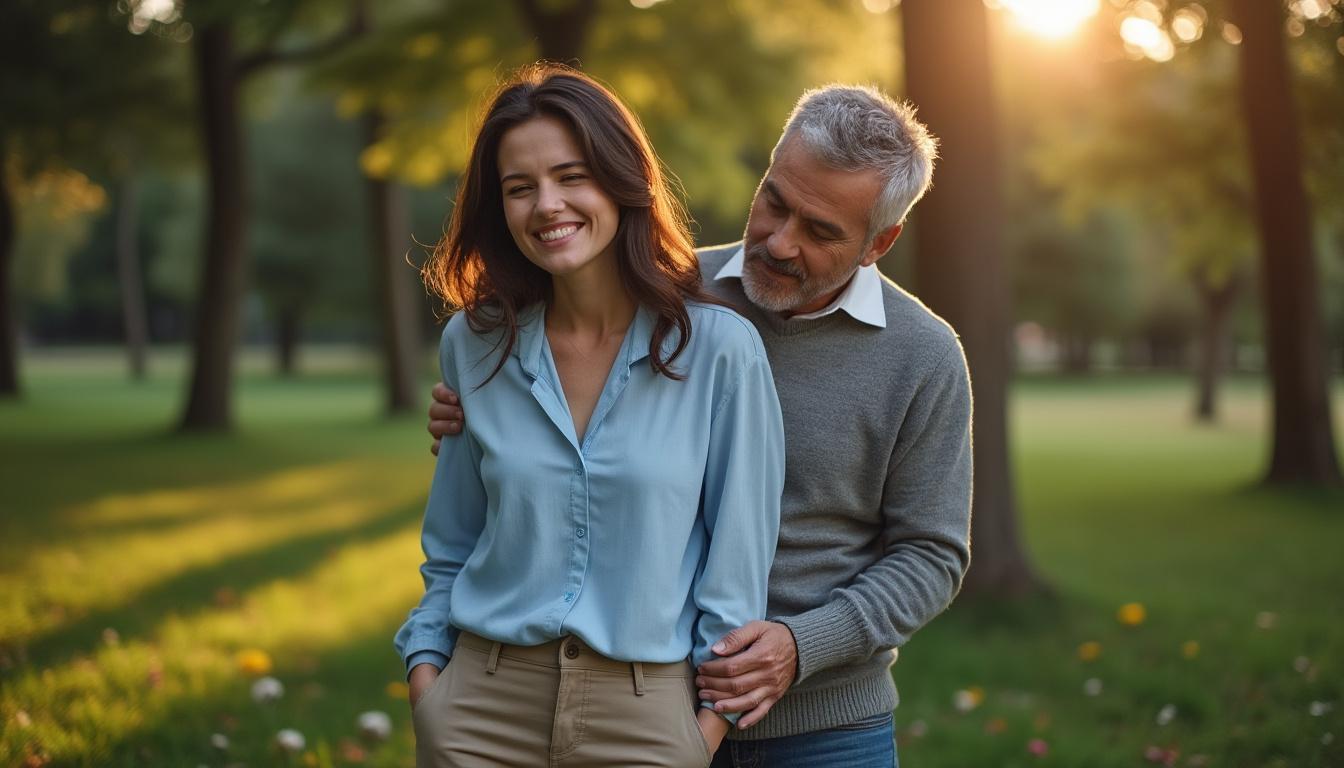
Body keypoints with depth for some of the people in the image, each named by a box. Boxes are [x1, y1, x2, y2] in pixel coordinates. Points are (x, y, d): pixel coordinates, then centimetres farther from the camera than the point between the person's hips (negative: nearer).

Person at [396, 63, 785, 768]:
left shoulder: (719, 348, -8)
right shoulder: (473, 345, 2)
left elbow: (739, 553, -3)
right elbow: (452, 546, 11)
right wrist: (425, 667, 2)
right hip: (483, 707, 2)